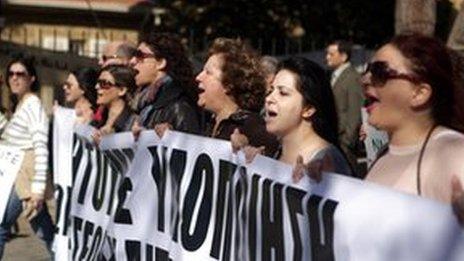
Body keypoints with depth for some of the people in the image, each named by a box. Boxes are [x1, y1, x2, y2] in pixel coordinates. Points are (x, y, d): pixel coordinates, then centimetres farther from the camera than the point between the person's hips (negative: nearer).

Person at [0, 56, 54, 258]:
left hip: (25, 176, -9)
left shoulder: (33, 105, -11)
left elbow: (41, 147, -20)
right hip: (17, 175, 9)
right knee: (45, 231, 12)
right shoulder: (21, 105, 17)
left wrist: (38, 188, -25)